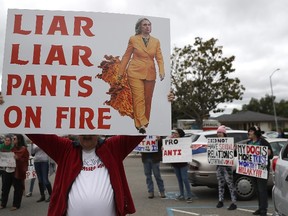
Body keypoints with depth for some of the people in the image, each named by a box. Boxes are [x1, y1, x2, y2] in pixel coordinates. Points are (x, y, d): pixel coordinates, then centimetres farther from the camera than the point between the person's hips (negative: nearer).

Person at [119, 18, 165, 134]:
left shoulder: (156, 41, 10)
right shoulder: (133, 39, 3)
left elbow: (159, 58, 3)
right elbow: (126, 56, 6)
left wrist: (161, 71, -13)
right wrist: (121, 72, 5)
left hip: (150, 74, 3)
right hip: (135, 73, -3)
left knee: (148, 100, 7)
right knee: (139, 98, -11)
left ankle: (145, 123, 18)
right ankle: (141, 124, -10)